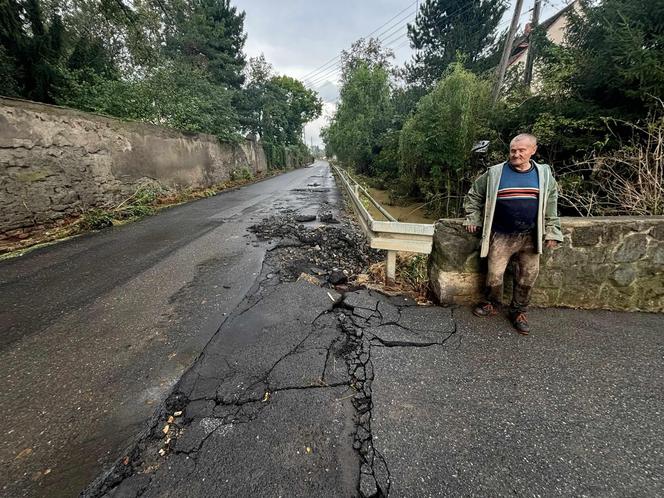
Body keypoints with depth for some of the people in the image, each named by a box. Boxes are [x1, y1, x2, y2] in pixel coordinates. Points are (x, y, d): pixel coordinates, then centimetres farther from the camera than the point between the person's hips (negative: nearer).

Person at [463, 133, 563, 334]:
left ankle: (519, 311, 27)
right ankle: (491, 304, 25)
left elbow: (551, 206, 9)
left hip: (530, 237, 2)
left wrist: (552, 233, 5)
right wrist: (473, 219, 2)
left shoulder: (544, 174, 5)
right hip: (501, 236, -2)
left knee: (527, 277, 8)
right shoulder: (494, 173, -2)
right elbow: (473, 195, 8)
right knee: (494, 274, -1)